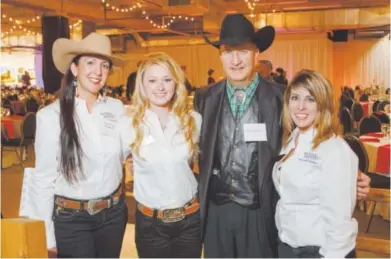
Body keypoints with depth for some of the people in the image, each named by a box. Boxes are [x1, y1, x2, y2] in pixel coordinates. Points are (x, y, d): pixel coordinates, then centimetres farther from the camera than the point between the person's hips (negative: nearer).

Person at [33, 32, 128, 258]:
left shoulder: (116, 108, -2)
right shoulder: (50, 115, -12)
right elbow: (44, 179, -8)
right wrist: (47, 235, -6)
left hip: (114, 212, 4)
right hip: (70, 218, -3)